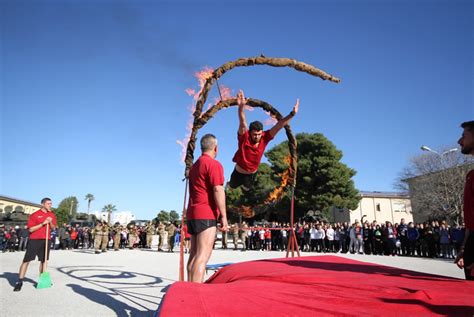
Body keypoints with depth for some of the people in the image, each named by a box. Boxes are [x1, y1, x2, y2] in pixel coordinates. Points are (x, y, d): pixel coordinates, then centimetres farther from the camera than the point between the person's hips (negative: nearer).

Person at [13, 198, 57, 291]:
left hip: (46, 240, 4)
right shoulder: (35, 215, -5)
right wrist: (43, 223, -19)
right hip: (34, 240, -4)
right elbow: (31, 229, -9)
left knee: (44, 260, 9)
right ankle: (20, 281, 4)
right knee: (26, 260, -3)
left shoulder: (52, 215, 10)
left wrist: (50, 222, -8)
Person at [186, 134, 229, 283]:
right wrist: (224, 216, -13)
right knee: (202, 256, -11)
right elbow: (218, 190, -15)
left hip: (192, 214, 9)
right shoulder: (213, 164, -7)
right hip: (206, 215, -9)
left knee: (194, 255, 10)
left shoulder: (195, 165, 19)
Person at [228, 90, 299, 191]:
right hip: (239, 172, -3)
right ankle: (228, 184, 60)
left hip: (252, 173, 3)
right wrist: (241, 107, -67)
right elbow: (242, 122, -49)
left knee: (246, 189, 31)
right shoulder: (244, 137, -32)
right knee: (231, 187, 25)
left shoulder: (264, 138, -24)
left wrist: (292, 114, -39)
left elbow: (279, 126, -28)